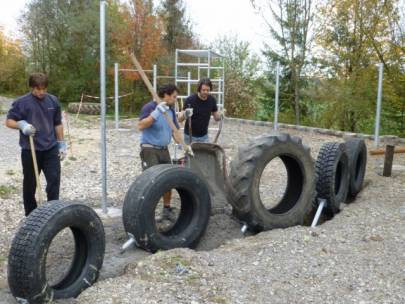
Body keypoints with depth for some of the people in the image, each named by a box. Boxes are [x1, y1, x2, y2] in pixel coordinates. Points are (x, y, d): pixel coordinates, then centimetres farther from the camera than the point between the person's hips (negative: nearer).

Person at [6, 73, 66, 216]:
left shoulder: (53, 101, 3)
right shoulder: (22, 102, -7)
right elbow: (9, 121, -2)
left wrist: (61, 144, 10)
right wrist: (22, 125, -23)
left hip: (51, 149, 2)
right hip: (30, 150, -2)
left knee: (54, 180, -3)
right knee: (30, 184, 9)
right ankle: (31, 215, 25)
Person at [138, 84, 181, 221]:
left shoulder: (171, 110, 8)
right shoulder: (150, 107, -14)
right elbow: (141, 126, -26)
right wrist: (156, 113, -33)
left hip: (164, 150, 7)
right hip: (149, 149, -7)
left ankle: (167, 209, 24)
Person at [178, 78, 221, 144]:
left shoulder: (212, 100, -6)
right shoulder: (190, 100, -18)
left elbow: (216, 117, 4)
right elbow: (180, 119, -16)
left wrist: (220, 115, -19)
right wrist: (185, 115, -38)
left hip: (204, 136, 4)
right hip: (190, 136, -3)